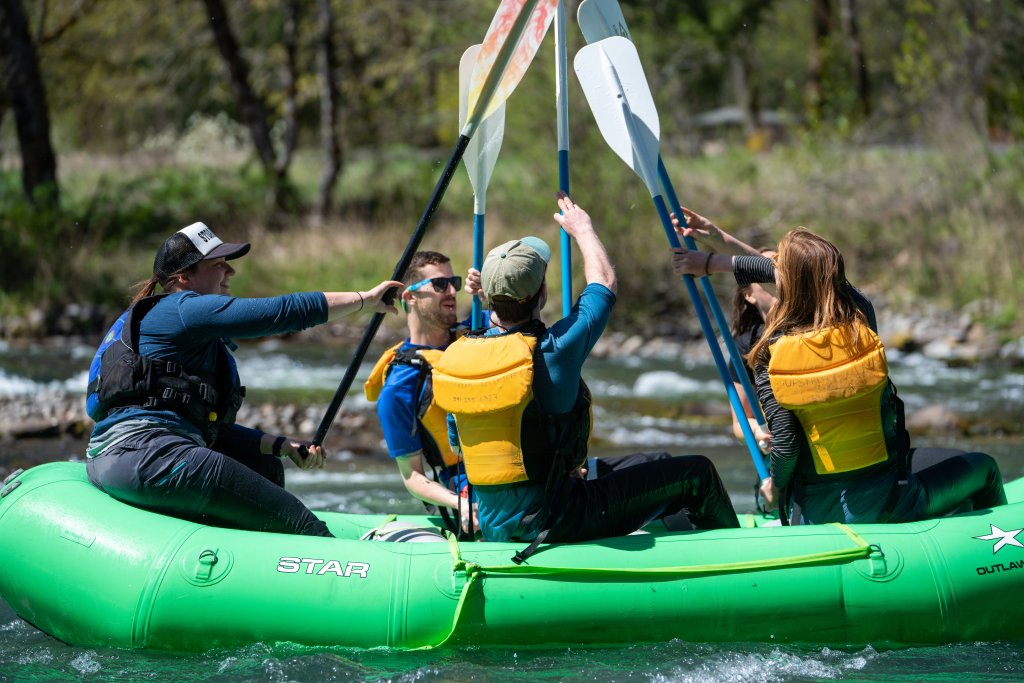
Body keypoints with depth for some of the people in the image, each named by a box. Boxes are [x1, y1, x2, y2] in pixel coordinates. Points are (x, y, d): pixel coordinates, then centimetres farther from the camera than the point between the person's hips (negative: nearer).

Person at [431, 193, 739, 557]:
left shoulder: (451, 358, -4)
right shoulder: (552, 353, -21)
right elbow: (604, 281, -2)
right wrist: (582, 228, 16)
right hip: (552, 521, -7)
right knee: (696, 473, 7)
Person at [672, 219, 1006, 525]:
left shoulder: (769, 356, -13)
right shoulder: (860, 317, -6)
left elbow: (785, 443, -16)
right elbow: (811, 274, 9)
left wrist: (775, 487, 6)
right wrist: (712, 262, 15)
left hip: (820, 513, 0)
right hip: (883, 498, 0)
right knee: (983, 468, 26)